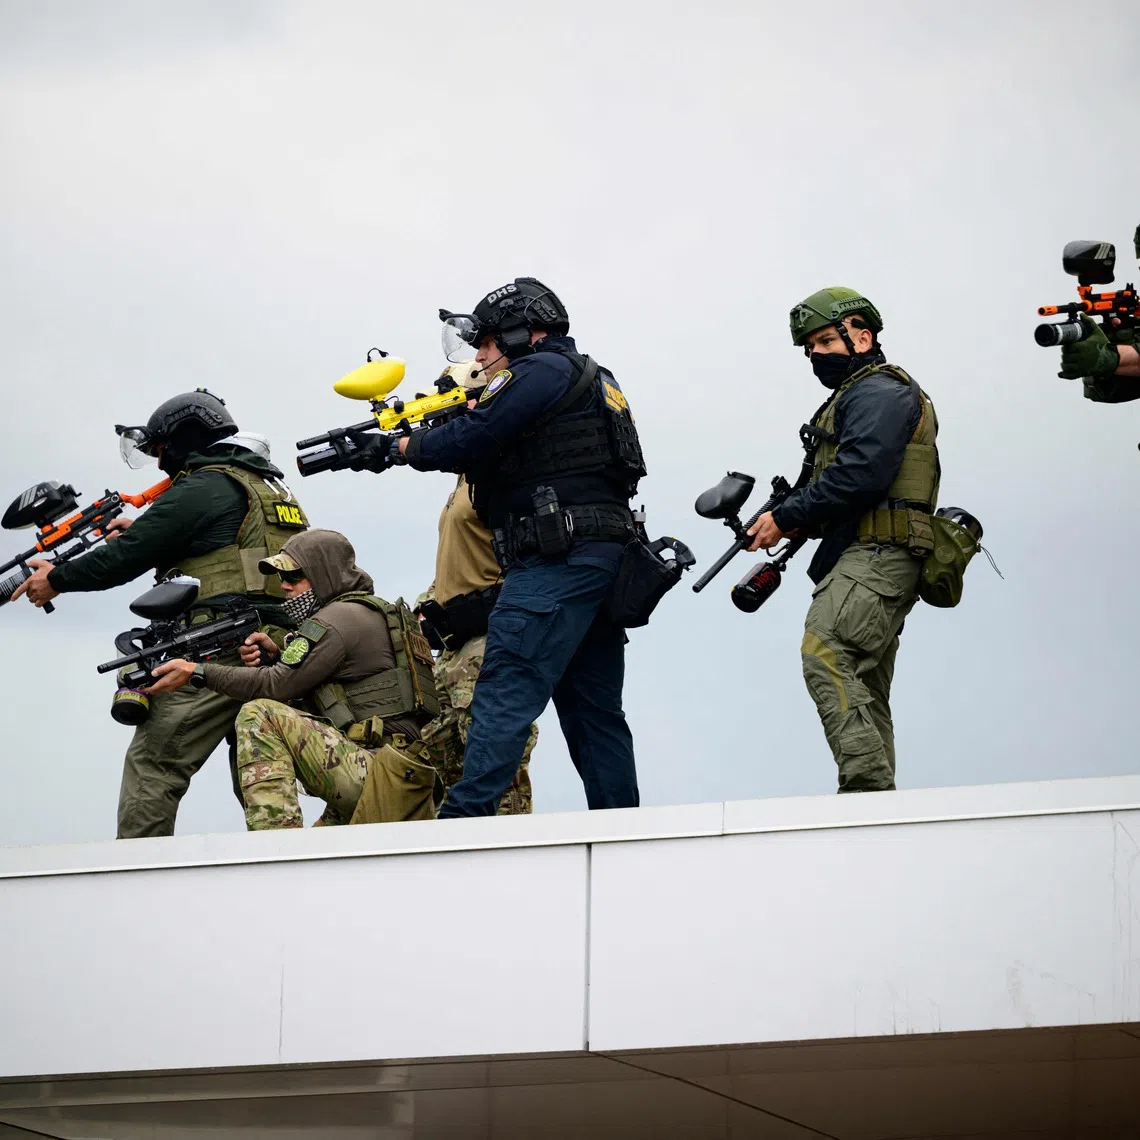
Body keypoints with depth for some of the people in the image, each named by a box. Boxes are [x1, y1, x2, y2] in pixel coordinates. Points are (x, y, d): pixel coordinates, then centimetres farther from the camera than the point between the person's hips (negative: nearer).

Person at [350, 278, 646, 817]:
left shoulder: (544, 370, -4)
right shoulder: (587, 379, 27)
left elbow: (473, 439, -11)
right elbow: (490, 456, 26)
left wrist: (400, 448, 3)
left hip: (557, 559, -10)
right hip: (604, 559, 10)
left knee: (506, 691, -15)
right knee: (593, 710, 9)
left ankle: (466, 816, -22)